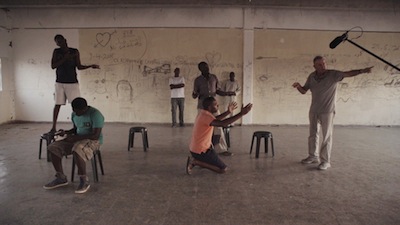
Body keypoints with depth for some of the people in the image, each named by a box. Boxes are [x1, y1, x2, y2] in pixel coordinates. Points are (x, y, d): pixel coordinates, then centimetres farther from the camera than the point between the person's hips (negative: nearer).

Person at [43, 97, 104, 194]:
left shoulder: (95, 114, -20)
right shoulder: (74, 114, 5)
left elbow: (96, 135, -25)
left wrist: (75, 137, -25)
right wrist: (66, 132, -1)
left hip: (93, 141, -8)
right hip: (77, 139, 8)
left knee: (77, 150, -38)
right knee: (53, 147, -7)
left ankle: (84, 180, -23)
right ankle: (61, 178, 2)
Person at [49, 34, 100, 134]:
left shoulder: (75, 51, 1)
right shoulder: (56, 52, 4)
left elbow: (79, 66, 1)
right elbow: (53, 66, -5)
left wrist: (91, 66, -15)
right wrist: (64, 58, -15)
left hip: (72, 82, -1)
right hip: (59, 82, 1)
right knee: (57, 105, 5)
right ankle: (53, 127, 16)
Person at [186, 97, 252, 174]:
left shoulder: (203, 113, 7)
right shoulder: (206, 116, -23)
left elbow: (215, 119, 25)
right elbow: (222, 123, -37)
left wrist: (228, 112, 18)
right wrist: (241, 114, -36)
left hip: (195, 148, 10)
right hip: (201, 151, -10)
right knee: (223, 169, -4)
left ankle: (195, 160, 13)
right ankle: (196, 161, -6)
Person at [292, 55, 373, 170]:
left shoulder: (333, 74, -10)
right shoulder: (311, 76, 3)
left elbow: (348, 73, -22)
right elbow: (304, 91, 8)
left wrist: (362, 70, -39)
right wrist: (298, 86, -13)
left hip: (327, 112, -5)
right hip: (313, 111, 5)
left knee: (326, 137, 0)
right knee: (313, 134, 14)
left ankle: (325, 161, 9)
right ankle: (313, 156, 29)